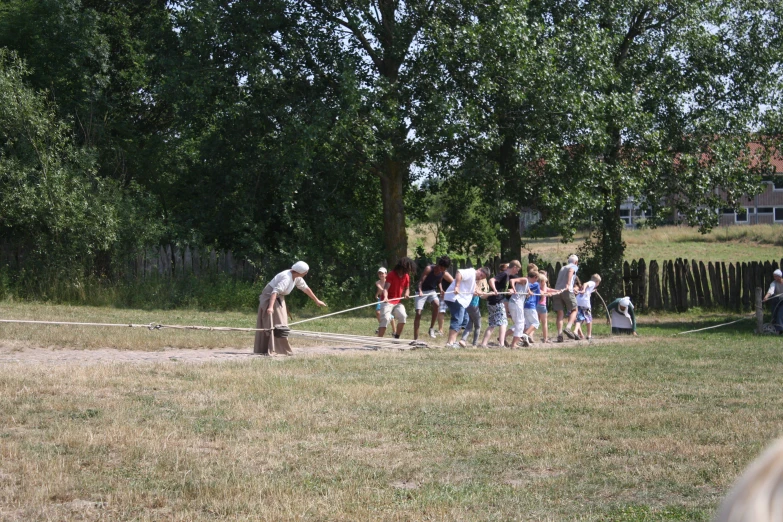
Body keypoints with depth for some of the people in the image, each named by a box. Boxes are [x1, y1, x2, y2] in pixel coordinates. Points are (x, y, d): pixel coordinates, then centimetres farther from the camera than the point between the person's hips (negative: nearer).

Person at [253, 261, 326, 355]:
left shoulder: (297, 278, -2)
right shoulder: (286, 278, -30)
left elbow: (305, 288, 13)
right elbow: (275, 292, -40)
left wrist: (317, 300, 21)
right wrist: (270, 307, -51)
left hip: (279, 299, 10)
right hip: (270, 298, -10)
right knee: (273, 325, -12)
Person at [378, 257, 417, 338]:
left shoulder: (406, 276, 5)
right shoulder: (391, 275, -13)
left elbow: (407, 288, 17)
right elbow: (386, 288, -22)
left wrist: (406, 294, -8)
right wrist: (385, 297, -42)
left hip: (398, 302, 5)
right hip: (388, 302, -5)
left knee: (403, 316, -18)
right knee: (386, 319, -21)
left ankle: (396, 338, -5)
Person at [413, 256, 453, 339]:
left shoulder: (444, 274, -5)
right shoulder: (429, 269, -18)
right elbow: (421, 280, -19)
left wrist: (441, 289, -12)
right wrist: (420, 291, -36)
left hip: (432, 292, 3)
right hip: (421, 292, -3)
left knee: (437, 304, -29)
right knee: (418, 313, -8)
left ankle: (432, 328, -15)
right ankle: (415, 338, -2)